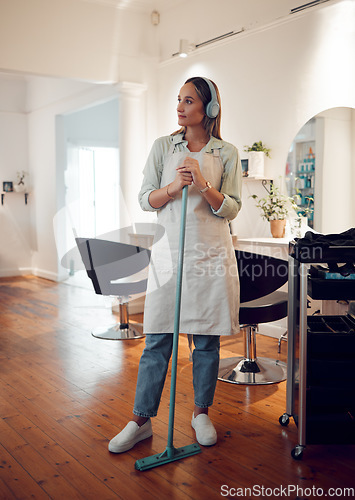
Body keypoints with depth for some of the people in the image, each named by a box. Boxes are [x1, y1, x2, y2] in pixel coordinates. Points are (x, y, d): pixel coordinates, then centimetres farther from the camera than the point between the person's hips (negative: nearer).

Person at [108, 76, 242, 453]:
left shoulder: (227, 153, 4)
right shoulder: (163, 146, 7)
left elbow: (231, 208, 0)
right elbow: (145, 199, 4)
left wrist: (203, 185, -16)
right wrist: (173, 186, -14)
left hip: (211, 253, 0)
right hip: (170, 252, 1)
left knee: (207, 340, 8)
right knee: (157, 341, 3)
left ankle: (201, 413, 27)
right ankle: (141, 420, 15)